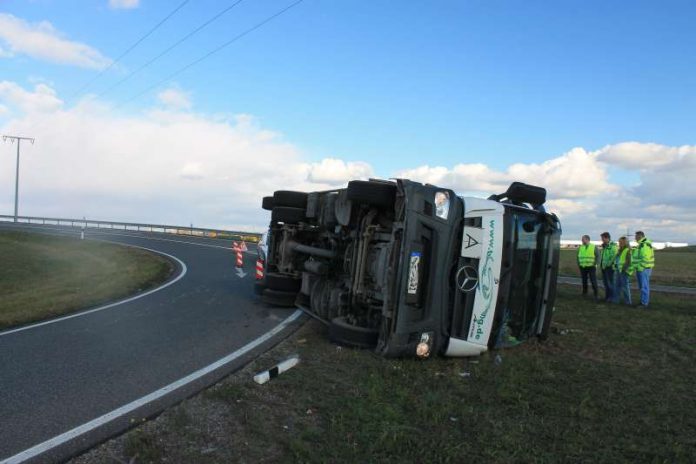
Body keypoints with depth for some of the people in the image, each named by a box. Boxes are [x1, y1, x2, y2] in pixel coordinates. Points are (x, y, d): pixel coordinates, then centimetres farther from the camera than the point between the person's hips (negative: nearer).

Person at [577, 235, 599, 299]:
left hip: (591, 267, -4)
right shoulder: (580, 247, 9)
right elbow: (578, 256, 16)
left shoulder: (594, 247, -2)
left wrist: (594, 264, -9)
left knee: (593, 281, -5)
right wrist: (579, 264, 7)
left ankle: (595, 294, 1)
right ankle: (584, 293, 19)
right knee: (584, 281, 9)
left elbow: (598, 256, -2)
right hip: (583, 267, 4)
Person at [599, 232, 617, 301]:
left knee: (610, 283, -2)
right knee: (605, 282, 13)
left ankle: (611, 297, 6)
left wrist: (608, 264, -17)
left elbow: (613, 256, -18)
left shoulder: (613, 246, -13)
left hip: (609, 267, -9)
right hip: (603, 267, 9)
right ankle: (607, 296, 21)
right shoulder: (604, 246, 15)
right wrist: (601, 263, 12)